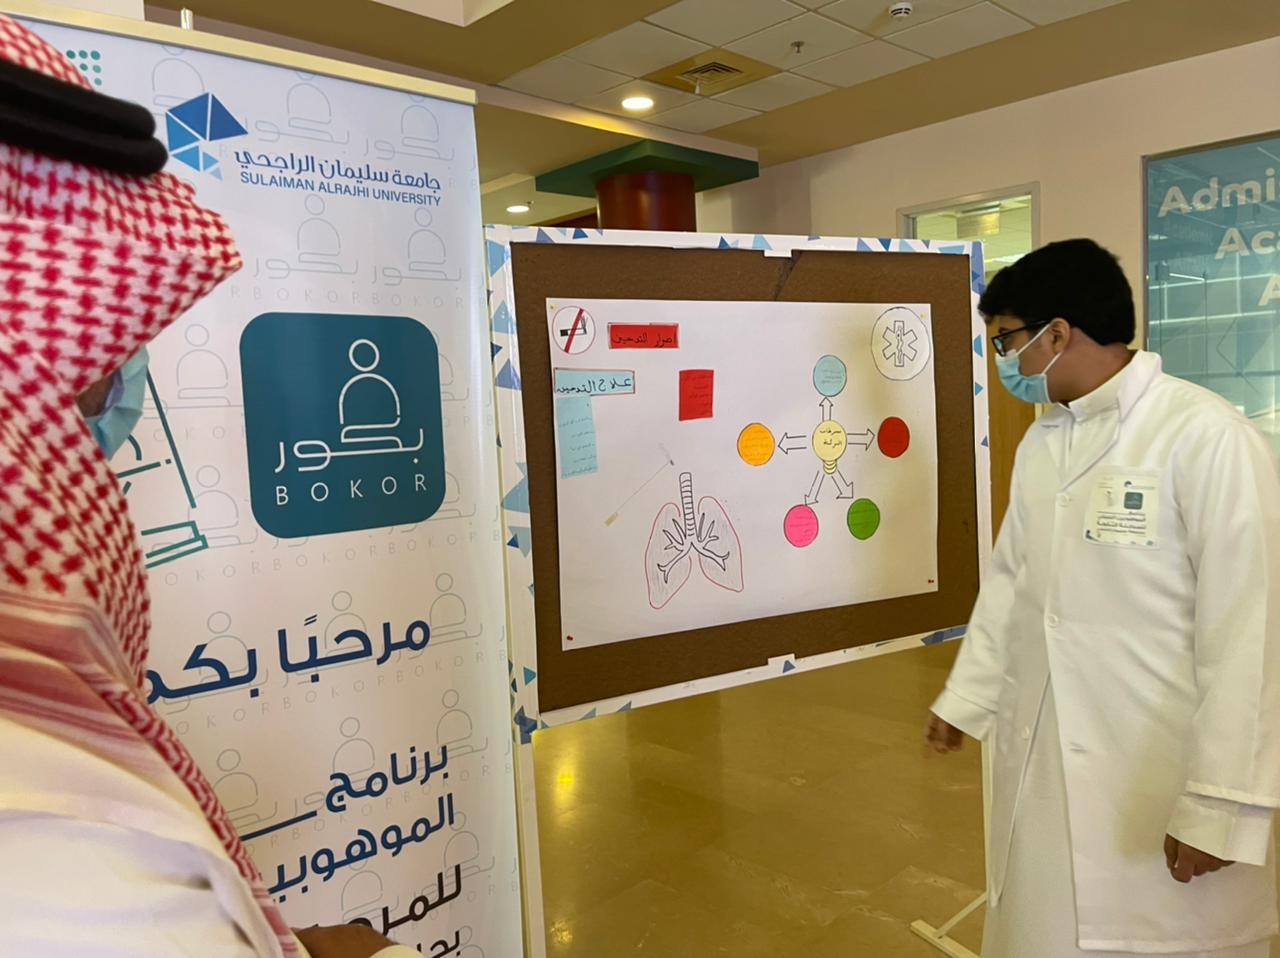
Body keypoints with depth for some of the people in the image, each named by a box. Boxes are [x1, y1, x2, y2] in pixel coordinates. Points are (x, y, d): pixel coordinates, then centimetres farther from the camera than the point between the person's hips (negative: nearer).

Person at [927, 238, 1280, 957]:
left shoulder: (1208, 438, -16)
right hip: (1044, 773, 7)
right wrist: (967, 699, 17)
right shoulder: (1040, 445, 7)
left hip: (1162, 786, -6)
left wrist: (1222, 804, -16)